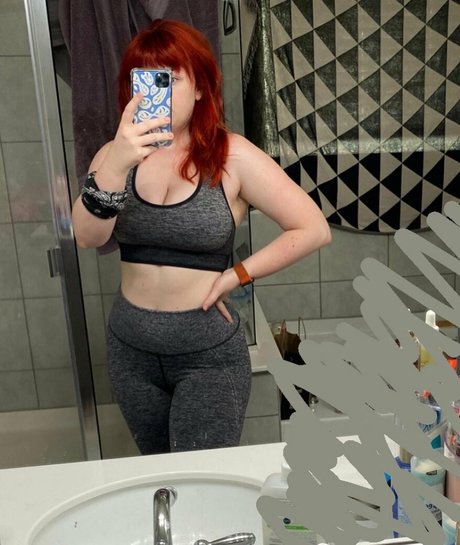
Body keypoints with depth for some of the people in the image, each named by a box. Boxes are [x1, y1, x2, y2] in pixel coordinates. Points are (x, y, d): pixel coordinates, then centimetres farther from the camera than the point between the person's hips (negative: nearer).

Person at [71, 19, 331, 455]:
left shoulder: (232, 157, -11)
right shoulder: (117, 154, -1)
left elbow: (314, 230, -12)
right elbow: (87, 238, -17)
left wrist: (237, 275, -13)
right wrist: (116, 164, -33)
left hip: (209, 351, -4)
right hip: (130, 347, 4)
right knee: (159, 473, 23)